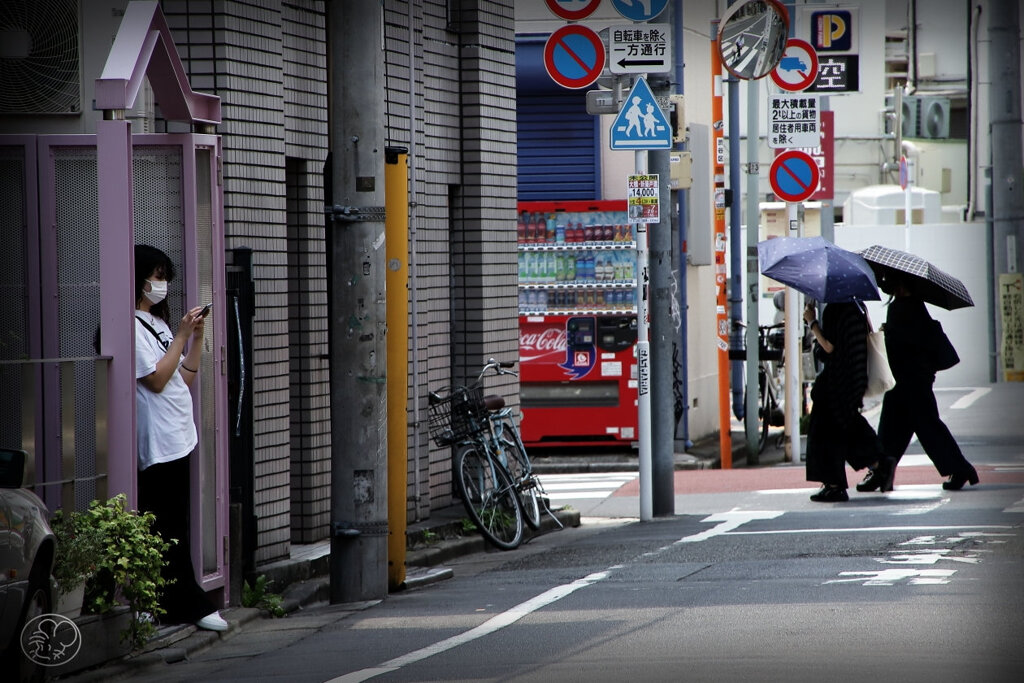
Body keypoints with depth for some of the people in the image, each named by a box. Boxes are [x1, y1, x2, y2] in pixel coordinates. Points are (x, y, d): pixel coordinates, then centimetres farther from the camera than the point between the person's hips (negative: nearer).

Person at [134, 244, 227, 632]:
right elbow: (157, 379, -16)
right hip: (157, 441, -10)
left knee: (175, 527, 9)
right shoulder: (132, 326, -9)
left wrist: (197, 335, 8)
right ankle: (188, 605, -5)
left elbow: (186, 377, 19)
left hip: (178, 437, 10)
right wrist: (183, 335, -13)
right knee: (167, 529, -6)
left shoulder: (157, 323, 19)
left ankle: (185, 607, 10)